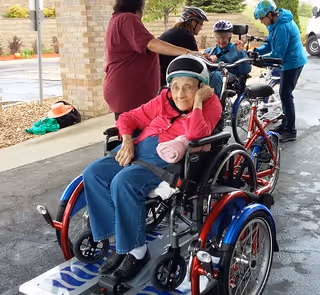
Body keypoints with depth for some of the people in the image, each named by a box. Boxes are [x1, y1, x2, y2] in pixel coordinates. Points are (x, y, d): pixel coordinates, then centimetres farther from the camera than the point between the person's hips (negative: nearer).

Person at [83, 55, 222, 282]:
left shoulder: (210, 104, 5)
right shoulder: (163, 100, 21)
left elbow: (195, 134, -16)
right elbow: (129, 118, 22)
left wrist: (197, 101, -8)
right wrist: (127, 141, 3)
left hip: (169, 156, -7)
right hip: (140, 148, 7)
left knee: (123, 182, -31)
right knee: (93, 174, -15)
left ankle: (136, 250, -13)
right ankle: (120, 240, -6)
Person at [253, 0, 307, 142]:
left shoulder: (282, 26, -26)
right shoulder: (276, 23, 6)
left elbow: (278, 53, -25)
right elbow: (270, 45, 11)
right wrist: (256, 51, -4)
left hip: (293, 62, -10)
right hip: (289, 62, 10)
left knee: (286, 95, -8)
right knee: (284, 94, 16)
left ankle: (291, 131, -1)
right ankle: (285, 124, 27)